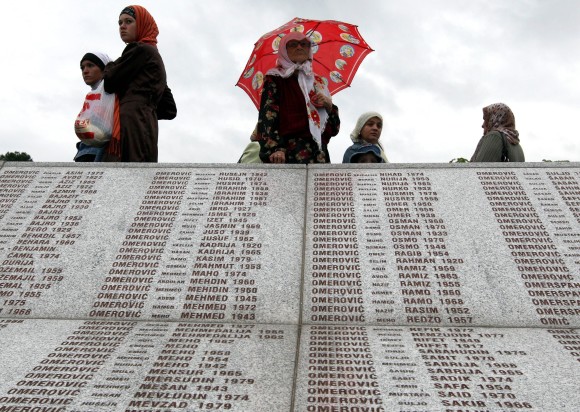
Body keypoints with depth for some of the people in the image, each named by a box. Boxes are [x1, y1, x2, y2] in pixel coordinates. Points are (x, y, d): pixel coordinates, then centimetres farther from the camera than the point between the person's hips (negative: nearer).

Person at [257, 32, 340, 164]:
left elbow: (334, 126, 23)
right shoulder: (276, 78, 11)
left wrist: (328, 105, 2)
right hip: (290, 151, -5)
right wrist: (274, 148, -20)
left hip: (319, 151, 5)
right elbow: (267, 115, -5)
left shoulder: (317, 81, 25)